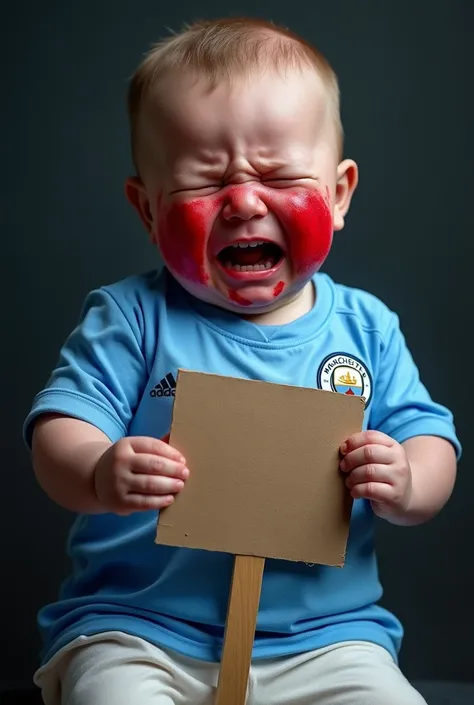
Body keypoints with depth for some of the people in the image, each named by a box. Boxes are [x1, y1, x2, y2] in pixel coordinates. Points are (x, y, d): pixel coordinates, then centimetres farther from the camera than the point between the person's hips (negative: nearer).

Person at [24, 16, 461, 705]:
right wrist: (99, 476, -32)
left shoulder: (365, 328, 5)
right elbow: (59, 431, -8)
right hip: (136, 629, -2)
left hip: (324, 635, 3)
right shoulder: (131, 317, -2)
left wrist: (404, 485, -18)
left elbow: (431, 441, 7)